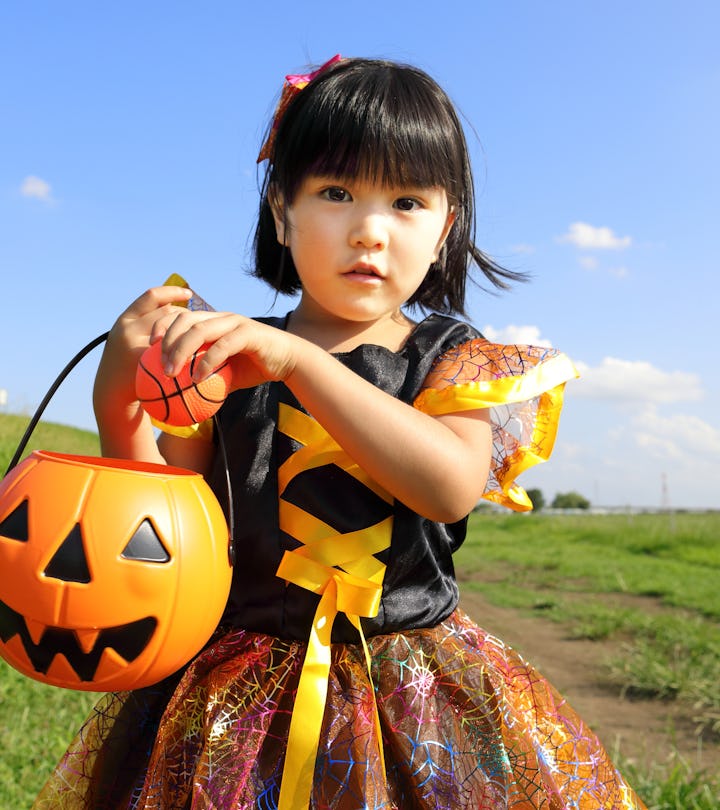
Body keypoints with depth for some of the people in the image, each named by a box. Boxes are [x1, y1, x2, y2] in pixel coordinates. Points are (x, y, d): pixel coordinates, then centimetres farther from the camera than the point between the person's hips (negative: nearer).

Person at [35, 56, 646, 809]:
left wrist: (298, 359, -30)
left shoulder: (452, 357, -2)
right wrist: (118, 398, -18)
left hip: (411, 695, 0)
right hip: (238, 696, 1)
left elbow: (454, 483, -23)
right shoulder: (222, 358, 1)